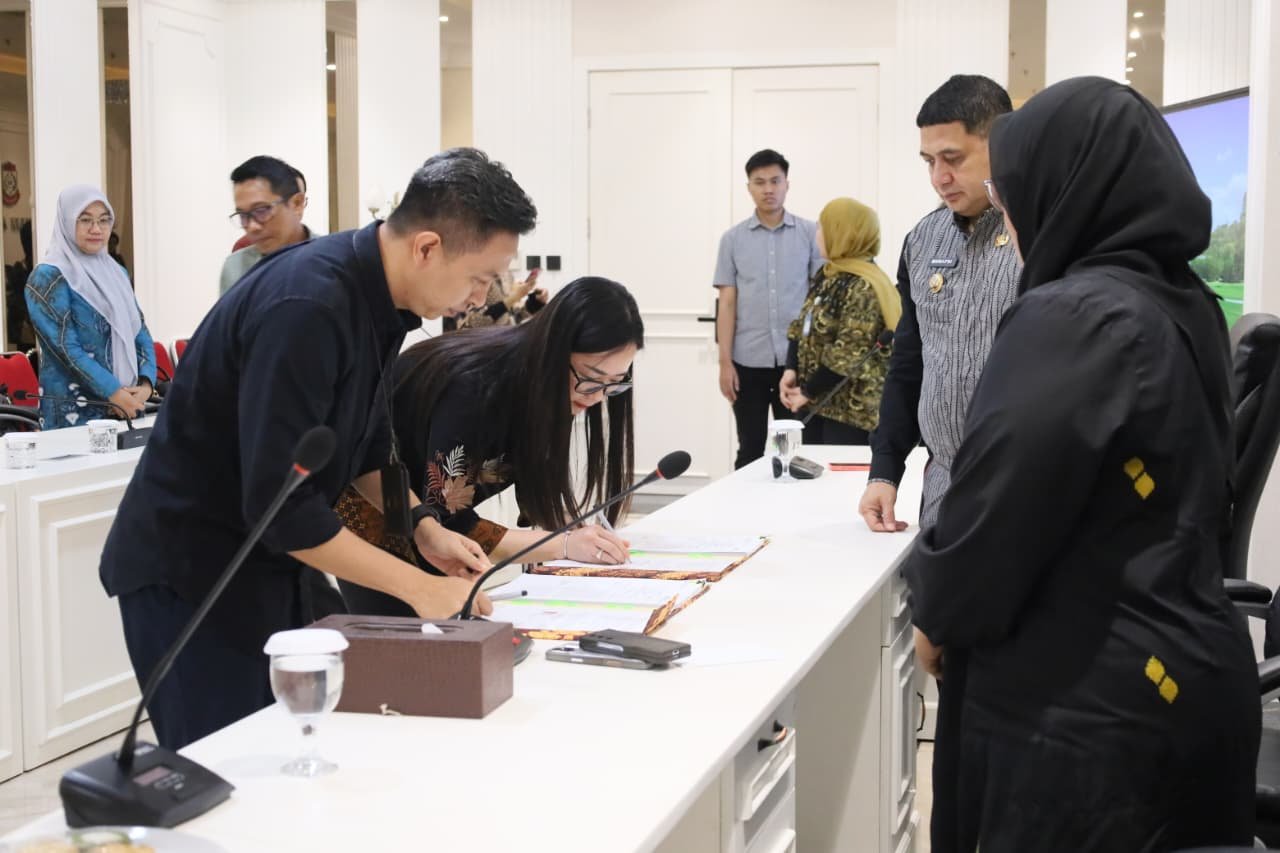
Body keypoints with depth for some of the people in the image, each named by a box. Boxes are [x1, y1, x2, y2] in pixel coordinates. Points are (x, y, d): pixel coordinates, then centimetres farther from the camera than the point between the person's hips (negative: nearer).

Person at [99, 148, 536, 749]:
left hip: (275, 559, 8)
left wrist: (424, 529, 1)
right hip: (190, 575, -8)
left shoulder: (379, 296, -1)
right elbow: (281, 504, -30)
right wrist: (419, 589, -24)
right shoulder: (306, 308, -29)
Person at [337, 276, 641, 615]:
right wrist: (564, 545, -33)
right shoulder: (474, 387, -33)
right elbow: (446, 523, -31)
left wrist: (578, 529, -23)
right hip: (369, 515, -7)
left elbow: (536, 487, -4)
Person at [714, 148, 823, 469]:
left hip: (797, 359, 0)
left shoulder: (811, 234, 3)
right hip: (749, 361, 0)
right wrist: (725, 361, -3)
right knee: (750, 450, 6)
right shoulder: (733, 238, 5)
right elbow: (726, 303, 3)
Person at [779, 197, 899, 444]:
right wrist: (791, 369, -1)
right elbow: (803, 328, 15)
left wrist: (808, 392, -14)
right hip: (818, 403, 9)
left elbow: (847, 357, -21)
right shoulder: (826, 275, 11)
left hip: (851, 409, -9)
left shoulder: (863, 287, -17)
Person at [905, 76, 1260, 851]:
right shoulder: (1187, 304, 7)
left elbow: (998, 501, -19)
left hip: (1089, 702, -8)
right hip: (1194, 677, 8)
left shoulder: (1072, 318, -21)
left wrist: (937, 614, 0)